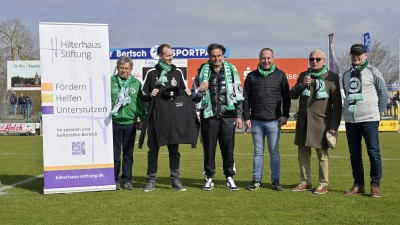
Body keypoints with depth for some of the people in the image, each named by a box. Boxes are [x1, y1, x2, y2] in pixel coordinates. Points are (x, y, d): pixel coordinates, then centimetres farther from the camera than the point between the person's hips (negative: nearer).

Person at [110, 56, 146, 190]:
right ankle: (115, 180, 11)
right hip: (115, 122, -1)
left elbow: (141, 103, 11)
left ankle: (127, 180, 15)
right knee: (115, 153, 2)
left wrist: (142, 119, 8)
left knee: (128, 154, 7)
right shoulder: (111, 82, 3)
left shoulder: (136, 83, 9)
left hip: (130, 123, 2)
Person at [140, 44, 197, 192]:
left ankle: (175, 180, 13)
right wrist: (150, 95, -12)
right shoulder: (151, 73, 4)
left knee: (174, 150, 6)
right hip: (156, 117, -1)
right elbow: (143, 94, 8)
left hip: (174, 118, 1)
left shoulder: (177, 72, 10)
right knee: (153, 150, 4)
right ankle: (151, 180, 11)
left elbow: (184, 91, 19)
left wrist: (187, 93, -3)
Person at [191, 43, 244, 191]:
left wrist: (239, 115, 4)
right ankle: (209, 179, 13)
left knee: (228, 148, 2)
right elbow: (193, 96, 10)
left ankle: (230, 178, 12)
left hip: (228, 116, 0)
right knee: (209, 148, 4)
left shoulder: (231, 71, 5)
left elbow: (239, 95, 8)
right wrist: (200, 90, -11)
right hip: (209, 116, 1)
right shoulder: (203, 72, 5)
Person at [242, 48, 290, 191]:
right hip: (256, 121, 1)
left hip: (274, 121, -1)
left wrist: (285, 115, -2)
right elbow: (246, 98, 8)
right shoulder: (252, 76, 7)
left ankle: (276, 180, 9)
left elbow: (286, 97, 5)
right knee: (258, 152, 7)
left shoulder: (280, 75, 4)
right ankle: (257, 180, 12)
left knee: (274, 152, 3)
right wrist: (246, 117, 1)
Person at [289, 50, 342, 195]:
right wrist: (302, 85, -9)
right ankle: (305, 182, 18)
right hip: (303, 121, 5)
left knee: (322, 154, 0)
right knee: (303, 153, 9)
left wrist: (334, 125, -10)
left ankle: (323, 184, 8)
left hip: (321, 121, -5)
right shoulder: (303, 75, 13)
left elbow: (337, 103, -4)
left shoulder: (332, 77, -2)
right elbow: (292, 95, 10)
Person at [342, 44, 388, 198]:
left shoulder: (372, 72, -2)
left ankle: (375, 185, 4)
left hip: (369, 119, -5)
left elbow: (384, 94, 2)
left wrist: (377, 112, 4)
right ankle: (358, 185, 16)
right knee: (354, 153, 7)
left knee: (373, 152, -5)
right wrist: (351, 110, 14)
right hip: (350, 120, 5)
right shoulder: (346, 75, 14)